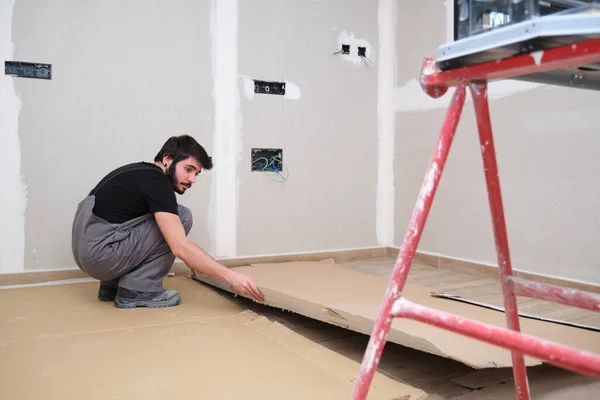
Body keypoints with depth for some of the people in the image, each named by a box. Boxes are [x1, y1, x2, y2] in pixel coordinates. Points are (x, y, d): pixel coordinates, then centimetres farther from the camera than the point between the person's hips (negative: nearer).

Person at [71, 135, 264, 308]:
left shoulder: (143, 173, 15)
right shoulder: (155, 182, -14)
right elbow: (181, 247, -23)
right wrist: (230, 276, -23)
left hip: (88, 249, 10)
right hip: (100, 253, -10)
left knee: (170, 225, 23)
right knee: (181, 217, -8)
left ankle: (112, 285, 18)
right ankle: (138, 289, -4)